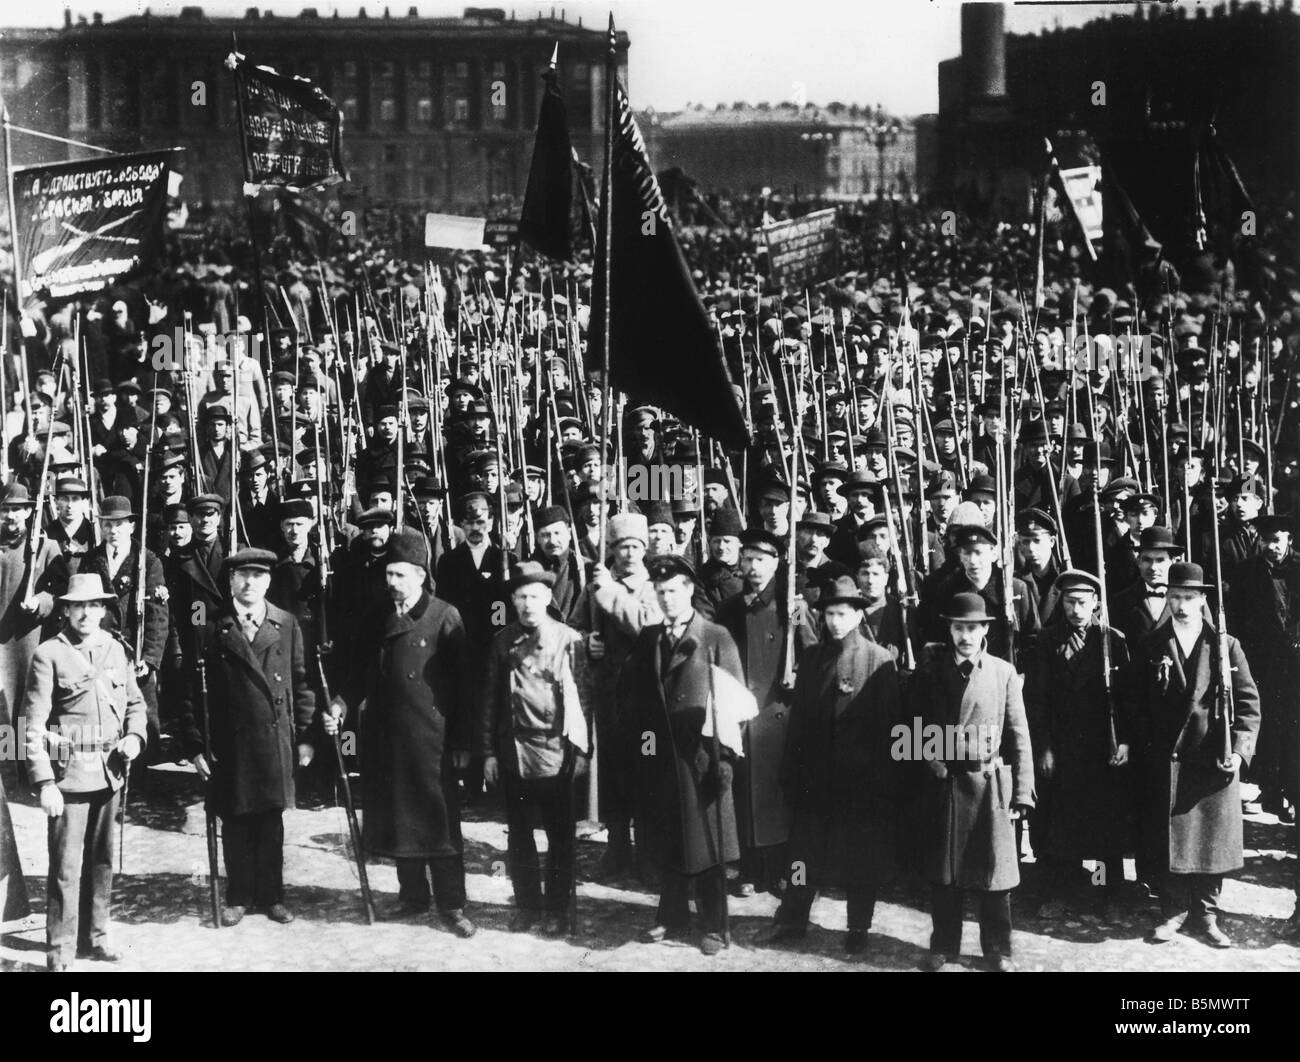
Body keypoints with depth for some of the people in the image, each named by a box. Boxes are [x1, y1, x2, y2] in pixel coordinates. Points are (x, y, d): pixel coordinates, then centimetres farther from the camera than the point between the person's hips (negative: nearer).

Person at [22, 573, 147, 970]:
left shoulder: (116, 650, 10)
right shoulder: (48, 655, -6)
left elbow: (135, 703, 21)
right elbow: (33, 726, -9)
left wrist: (135, 736, 0)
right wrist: (45, 782, -16)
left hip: (110, 773, 5)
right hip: (68, 773, -5)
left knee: (102, 861, 14)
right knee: (66, 866, -4)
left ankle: (94, 937, 26)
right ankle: (60, 952, 5)